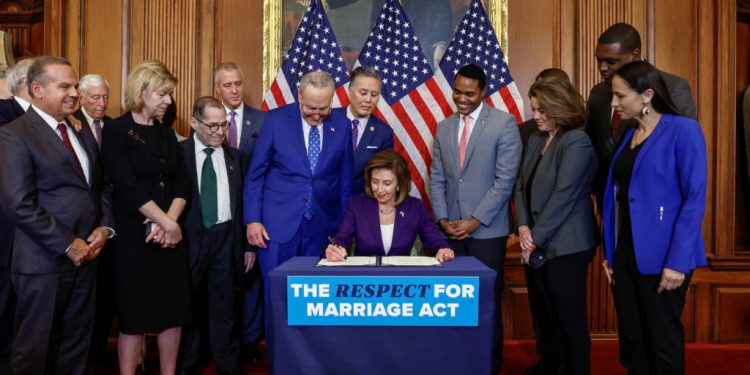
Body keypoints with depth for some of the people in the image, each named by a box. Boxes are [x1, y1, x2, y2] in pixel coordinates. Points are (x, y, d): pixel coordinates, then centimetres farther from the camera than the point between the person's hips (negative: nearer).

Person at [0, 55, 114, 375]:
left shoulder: (82, 135, 13)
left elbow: (100, 188, 16)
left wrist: (105, 228, -2)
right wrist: (68, 244, -16)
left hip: (85, 255, 7)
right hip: (43, 262, -6)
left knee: (76, 344, 16)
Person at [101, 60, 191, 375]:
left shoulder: (167, 134, 13)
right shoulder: (116, 131, -5)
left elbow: (182, 183, 6)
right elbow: (127, 187, -14)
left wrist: (169, 221, -10)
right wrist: (166, 223, -15)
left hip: (170, 236, 6)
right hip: (134, 236, -5)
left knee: (174, 310, 8)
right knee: (135, 315, 1)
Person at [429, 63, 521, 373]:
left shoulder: (504, 124, -4)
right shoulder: (444, 128, 12)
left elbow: (505, 179, -10)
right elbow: (436, 179, 11)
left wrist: (475, 221, -13)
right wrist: (443, 219, -1)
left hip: (486, 230, -4)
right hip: (451, 229, 4)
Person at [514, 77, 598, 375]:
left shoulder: (577, 142, -12)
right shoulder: (535, 140, 13)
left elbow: (563, 195, -17)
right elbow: (521, 186, 11)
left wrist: (535, 238, -14)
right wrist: (523, 228, -4)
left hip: (564, 247, -8)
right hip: (535, 245, 8)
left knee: (569, 318, 3)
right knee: (542, 314, 16)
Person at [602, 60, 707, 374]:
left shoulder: (683, 130, -9)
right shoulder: (628, 136, 11)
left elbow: (695, 199, -14)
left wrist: (677, 261, -18)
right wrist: (609, 252, 9)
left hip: (661, 257, -6)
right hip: (625, 253, 6)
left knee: (663, 341, 6)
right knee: (631, 338, 14)